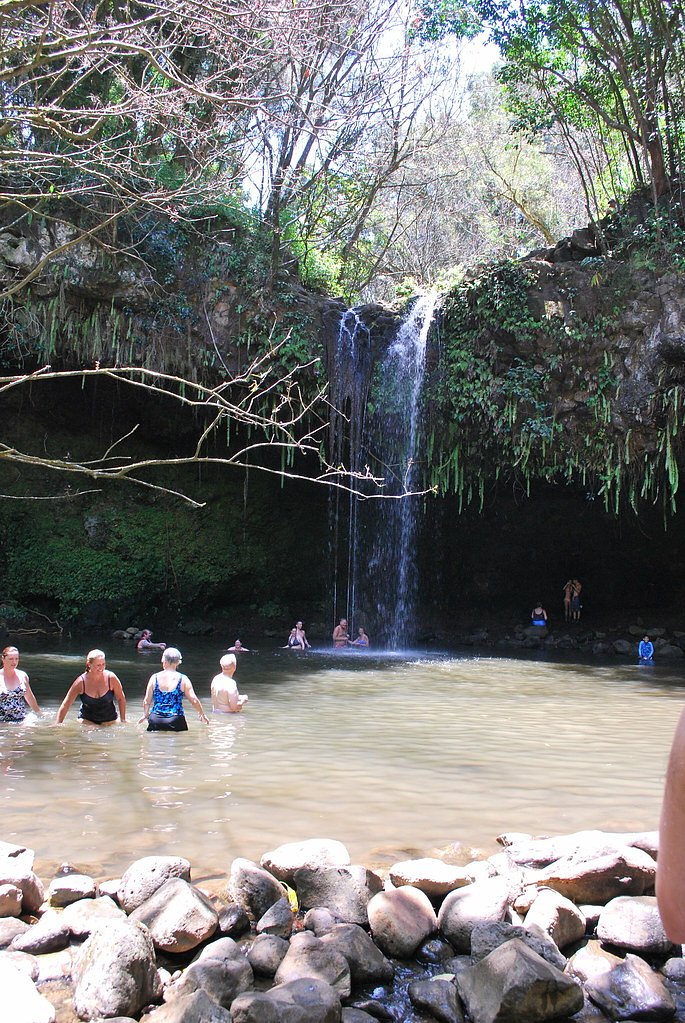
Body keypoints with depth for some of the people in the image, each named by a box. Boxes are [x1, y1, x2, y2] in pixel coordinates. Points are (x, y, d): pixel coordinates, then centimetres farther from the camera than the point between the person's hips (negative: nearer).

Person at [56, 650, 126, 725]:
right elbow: (65, 705, -9)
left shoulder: (111, 678, -14)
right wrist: (58, 725, -15)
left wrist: (123, 721, -1)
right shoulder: (81, 682, -16)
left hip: (108, 721, 1)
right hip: (87, 720, -1)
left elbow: (121, 699, 0)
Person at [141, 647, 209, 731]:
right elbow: (194, 700, 0)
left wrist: (145, 715, 27)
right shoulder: (183, 679, 0)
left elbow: (146, 701, 8)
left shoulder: (154, 678, 3)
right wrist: (202, 714, 16)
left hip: (156, 721, 2)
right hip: (176, 721, -1)